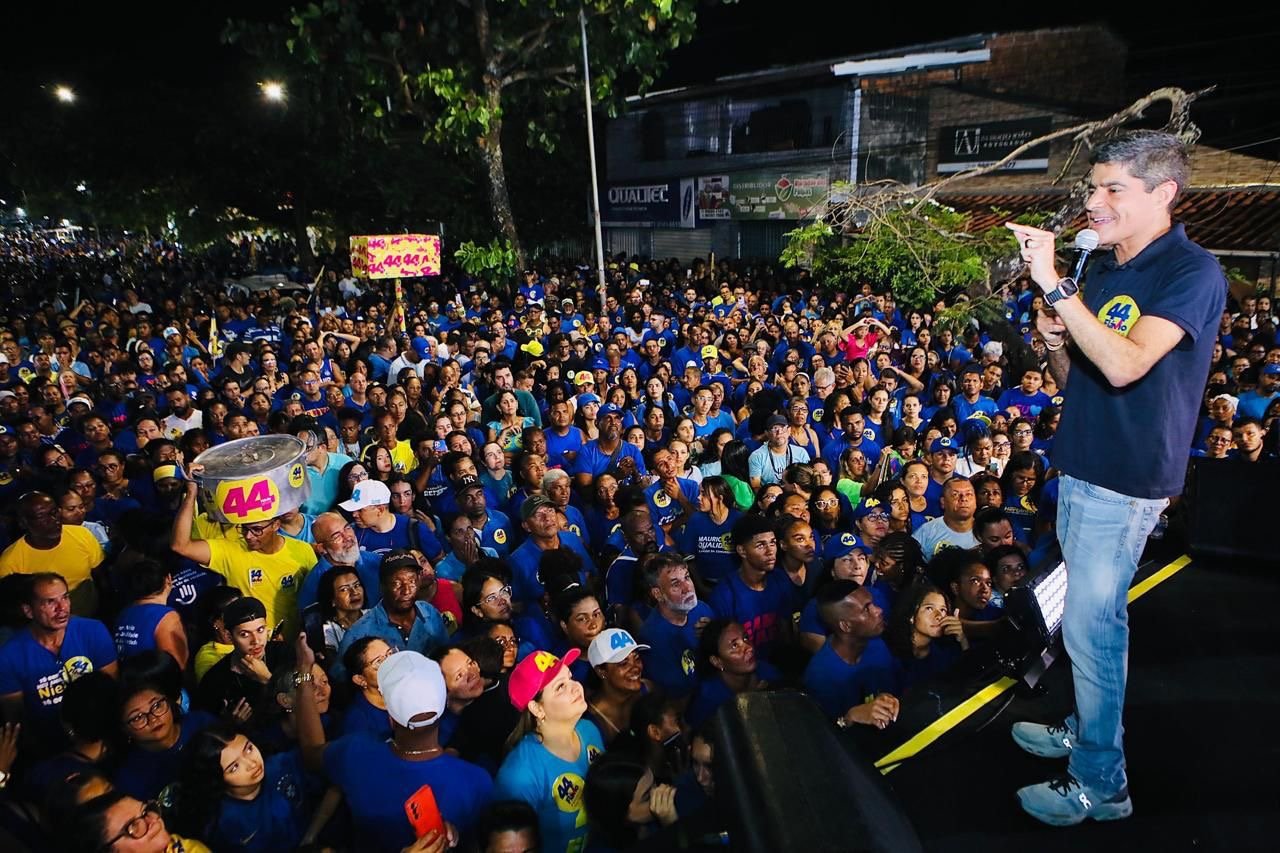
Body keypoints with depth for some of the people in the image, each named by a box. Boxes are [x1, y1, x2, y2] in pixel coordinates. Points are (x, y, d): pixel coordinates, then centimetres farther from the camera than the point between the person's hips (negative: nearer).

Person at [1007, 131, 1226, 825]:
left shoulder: (1192, 271, -14)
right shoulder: (1100, 270, 10)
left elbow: (1124, 365, -29)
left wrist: (1054, 285, -29)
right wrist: (1053, 339, -7)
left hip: (1125, 482, -8)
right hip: (1080, 468, 8)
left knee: (1088, 626, -2)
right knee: (1095, 617, 19)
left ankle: (1100, 783, 14)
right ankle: (1088, 730, 36)